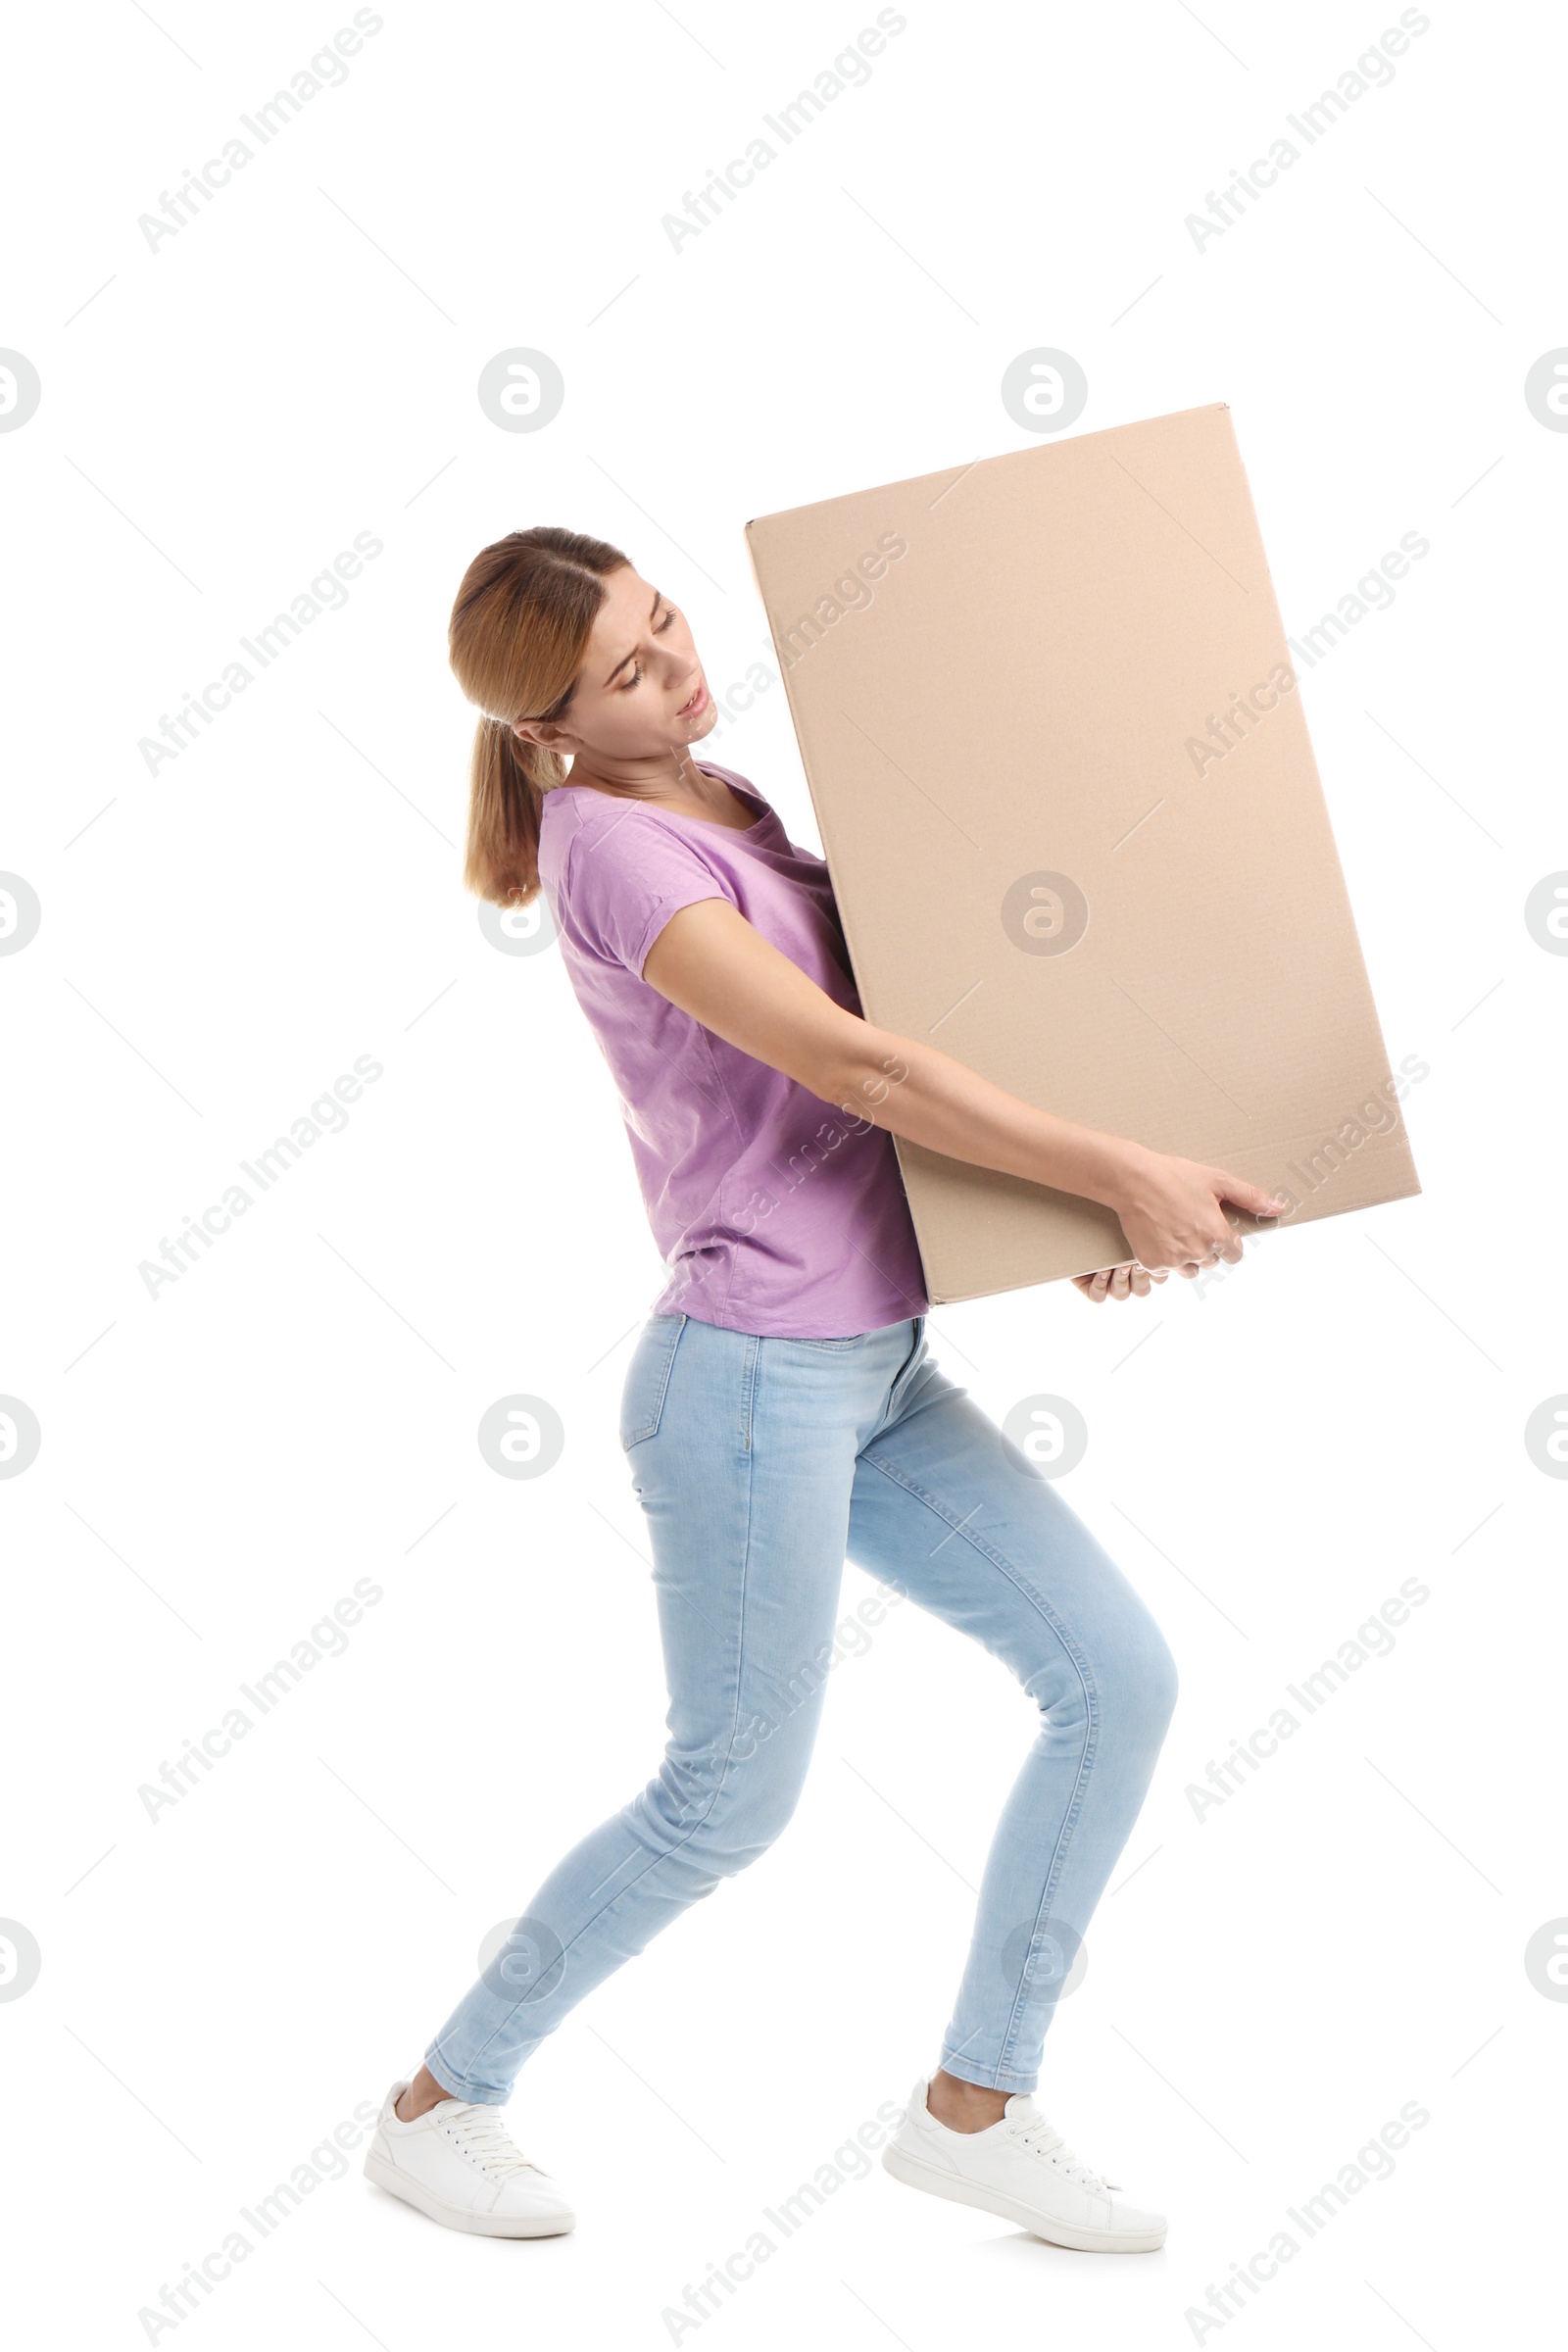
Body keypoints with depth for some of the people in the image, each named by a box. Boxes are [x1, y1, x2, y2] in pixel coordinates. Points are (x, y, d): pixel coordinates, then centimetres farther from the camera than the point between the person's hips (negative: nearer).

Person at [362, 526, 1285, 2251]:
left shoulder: (733, 811, 13)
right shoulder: (608, 842, -14)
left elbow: (890, 1038, 17)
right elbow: (849, 1067, -21)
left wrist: (1079, 1189, 4)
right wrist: (1121, 1173, -18)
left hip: (878, 1379, 8)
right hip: (748, 1381, -8)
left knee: (1119, 1677, 5)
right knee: (732, 1800, 4)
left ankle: (975, 2103, 17)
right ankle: (441, 2104, 25)